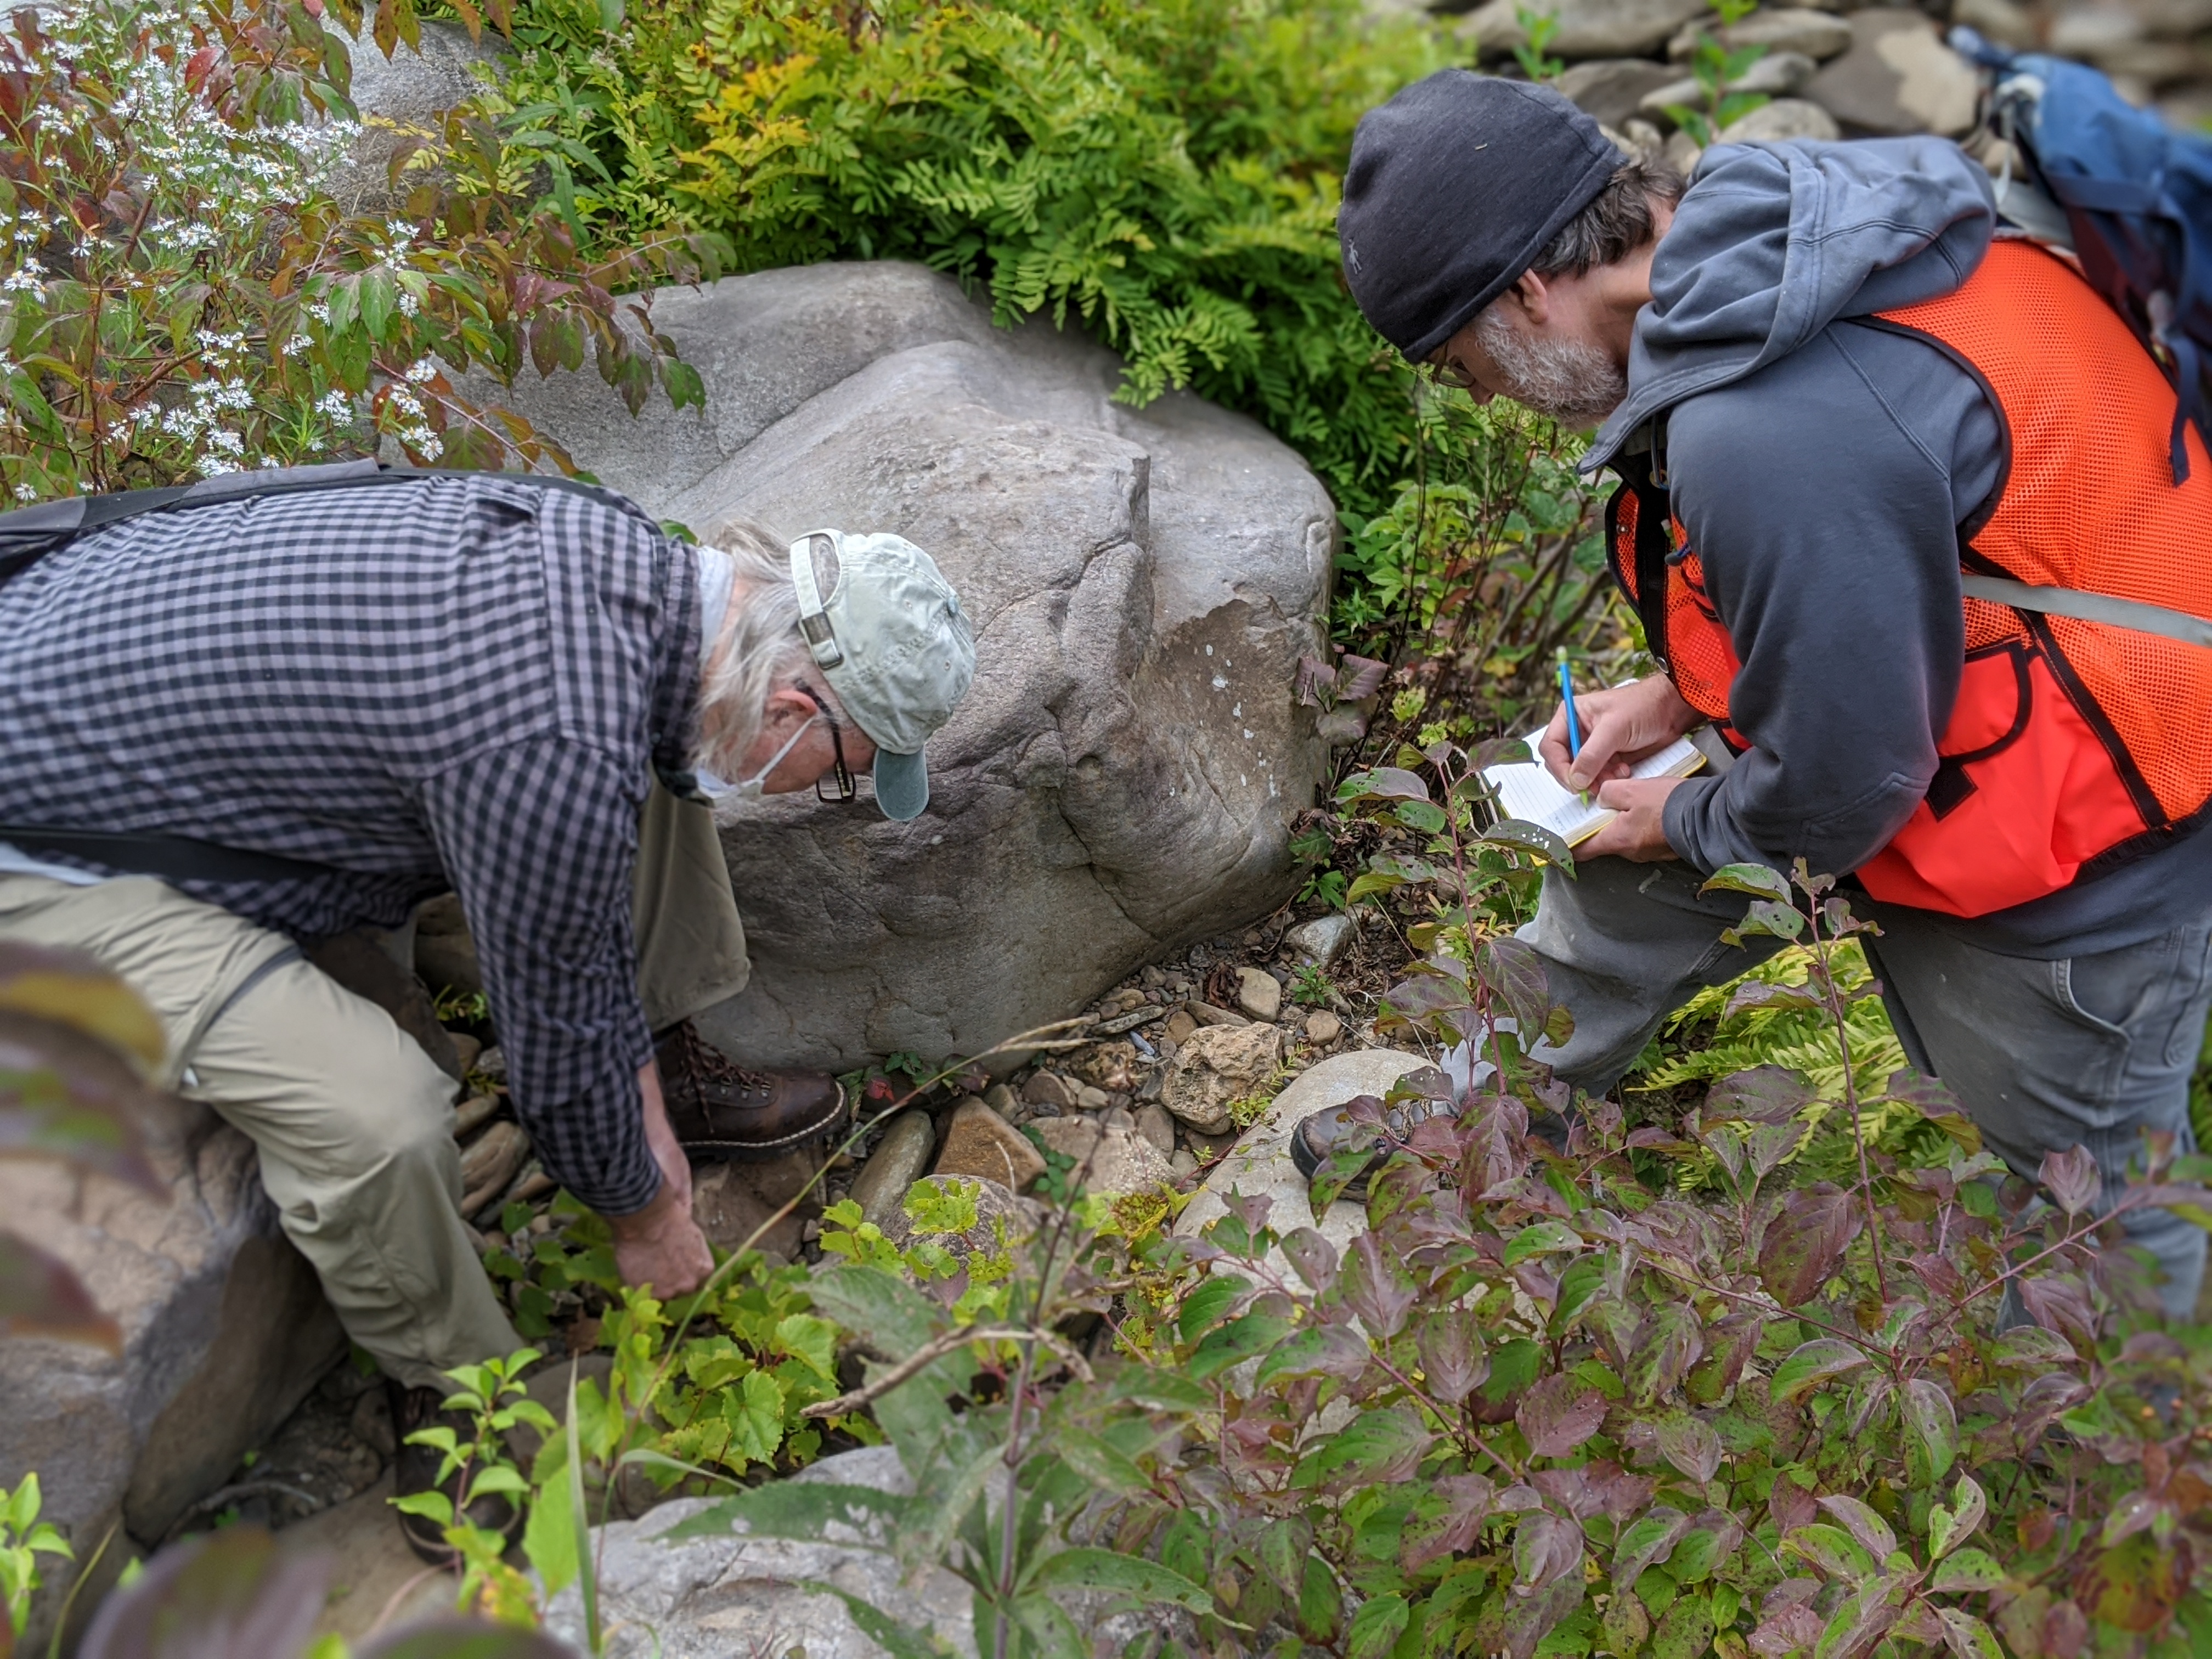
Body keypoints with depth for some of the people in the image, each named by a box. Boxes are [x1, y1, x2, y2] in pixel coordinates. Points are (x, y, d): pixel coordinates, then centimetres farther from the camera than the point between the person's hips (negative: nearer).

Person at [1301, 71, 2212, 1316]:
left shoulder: (1767, 435, -37)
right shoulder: (1766, 238, -6)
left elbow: (1843, 774, -26)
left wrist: (1688, 827, -6)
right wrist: (1682, 694, 4)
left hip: (2084, 857, -9)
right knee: (1618, 884, 18)